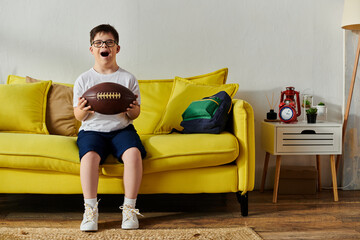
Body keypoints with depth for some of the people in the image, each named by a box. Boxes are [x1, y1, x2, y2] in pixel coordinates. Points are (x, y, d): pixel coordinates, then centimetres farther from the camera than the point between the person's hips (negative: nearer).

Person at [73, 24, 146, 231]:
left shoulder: (128, 79, 7)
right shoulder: (83, 80, 7)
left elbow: (134, 115, 8)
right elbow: (78, 116, 8)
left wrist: (133, 110, -16)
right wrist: (82, 110, -16)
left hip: (121, 128, 0)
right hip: (92, 129, 0)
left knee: (133, 152, -31)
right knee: (90, 155, -33)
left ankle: (129, 208, -19)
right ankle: (90, 210, -22)